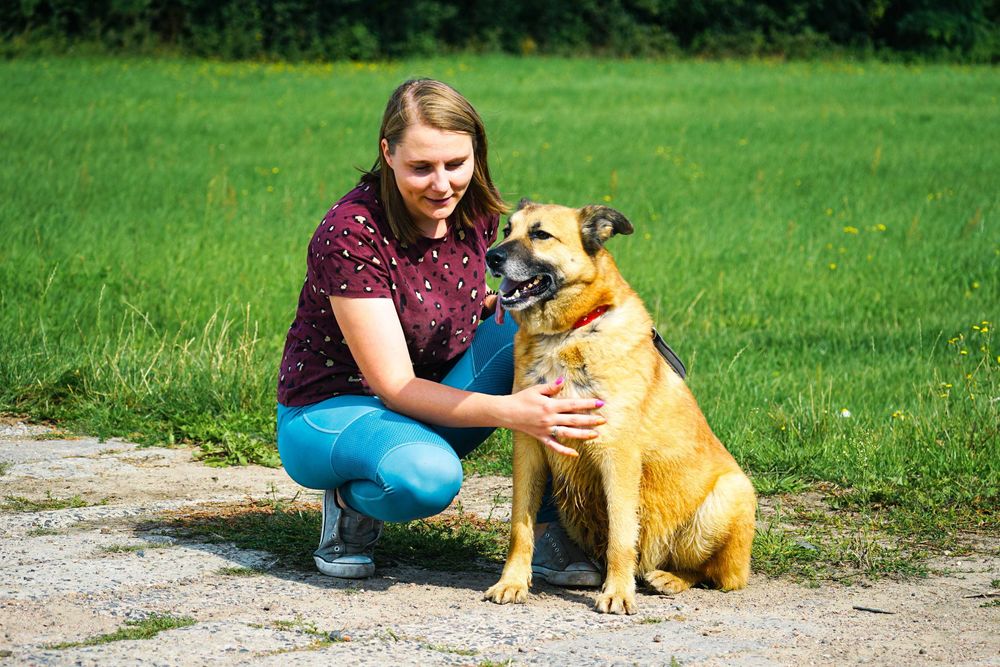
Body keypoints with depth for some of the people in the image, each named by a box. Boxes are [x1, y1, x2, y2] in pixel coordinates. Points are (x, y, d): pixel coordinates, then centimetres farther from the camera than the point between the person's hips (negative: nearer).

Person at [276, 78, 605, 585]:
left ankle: (551, 534, -15)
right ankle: (352, 502, -3)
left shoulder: (474, 210, -7)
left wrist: (501, 300, -12)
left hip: (432, 409, 7)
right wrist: (511, 412, -41)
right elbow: (395, 386, -27)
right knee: (427, 476, -40)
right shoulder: (351, 233, -26)